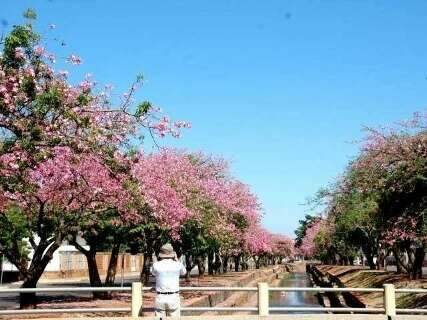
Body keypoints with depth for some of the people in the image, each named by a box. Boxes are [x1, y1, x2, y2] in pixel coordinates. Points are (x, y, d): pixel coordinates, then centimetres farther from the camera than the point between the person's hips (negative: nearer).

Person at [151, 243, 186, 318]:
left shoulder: (156, 265, -4)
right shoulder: (178, 265, -4)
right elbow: (183, 272, 19)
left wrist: (160, 260, 16)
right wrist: (176, 259, 21)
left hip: (160, 298, 1)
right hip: (174, 298, 0)